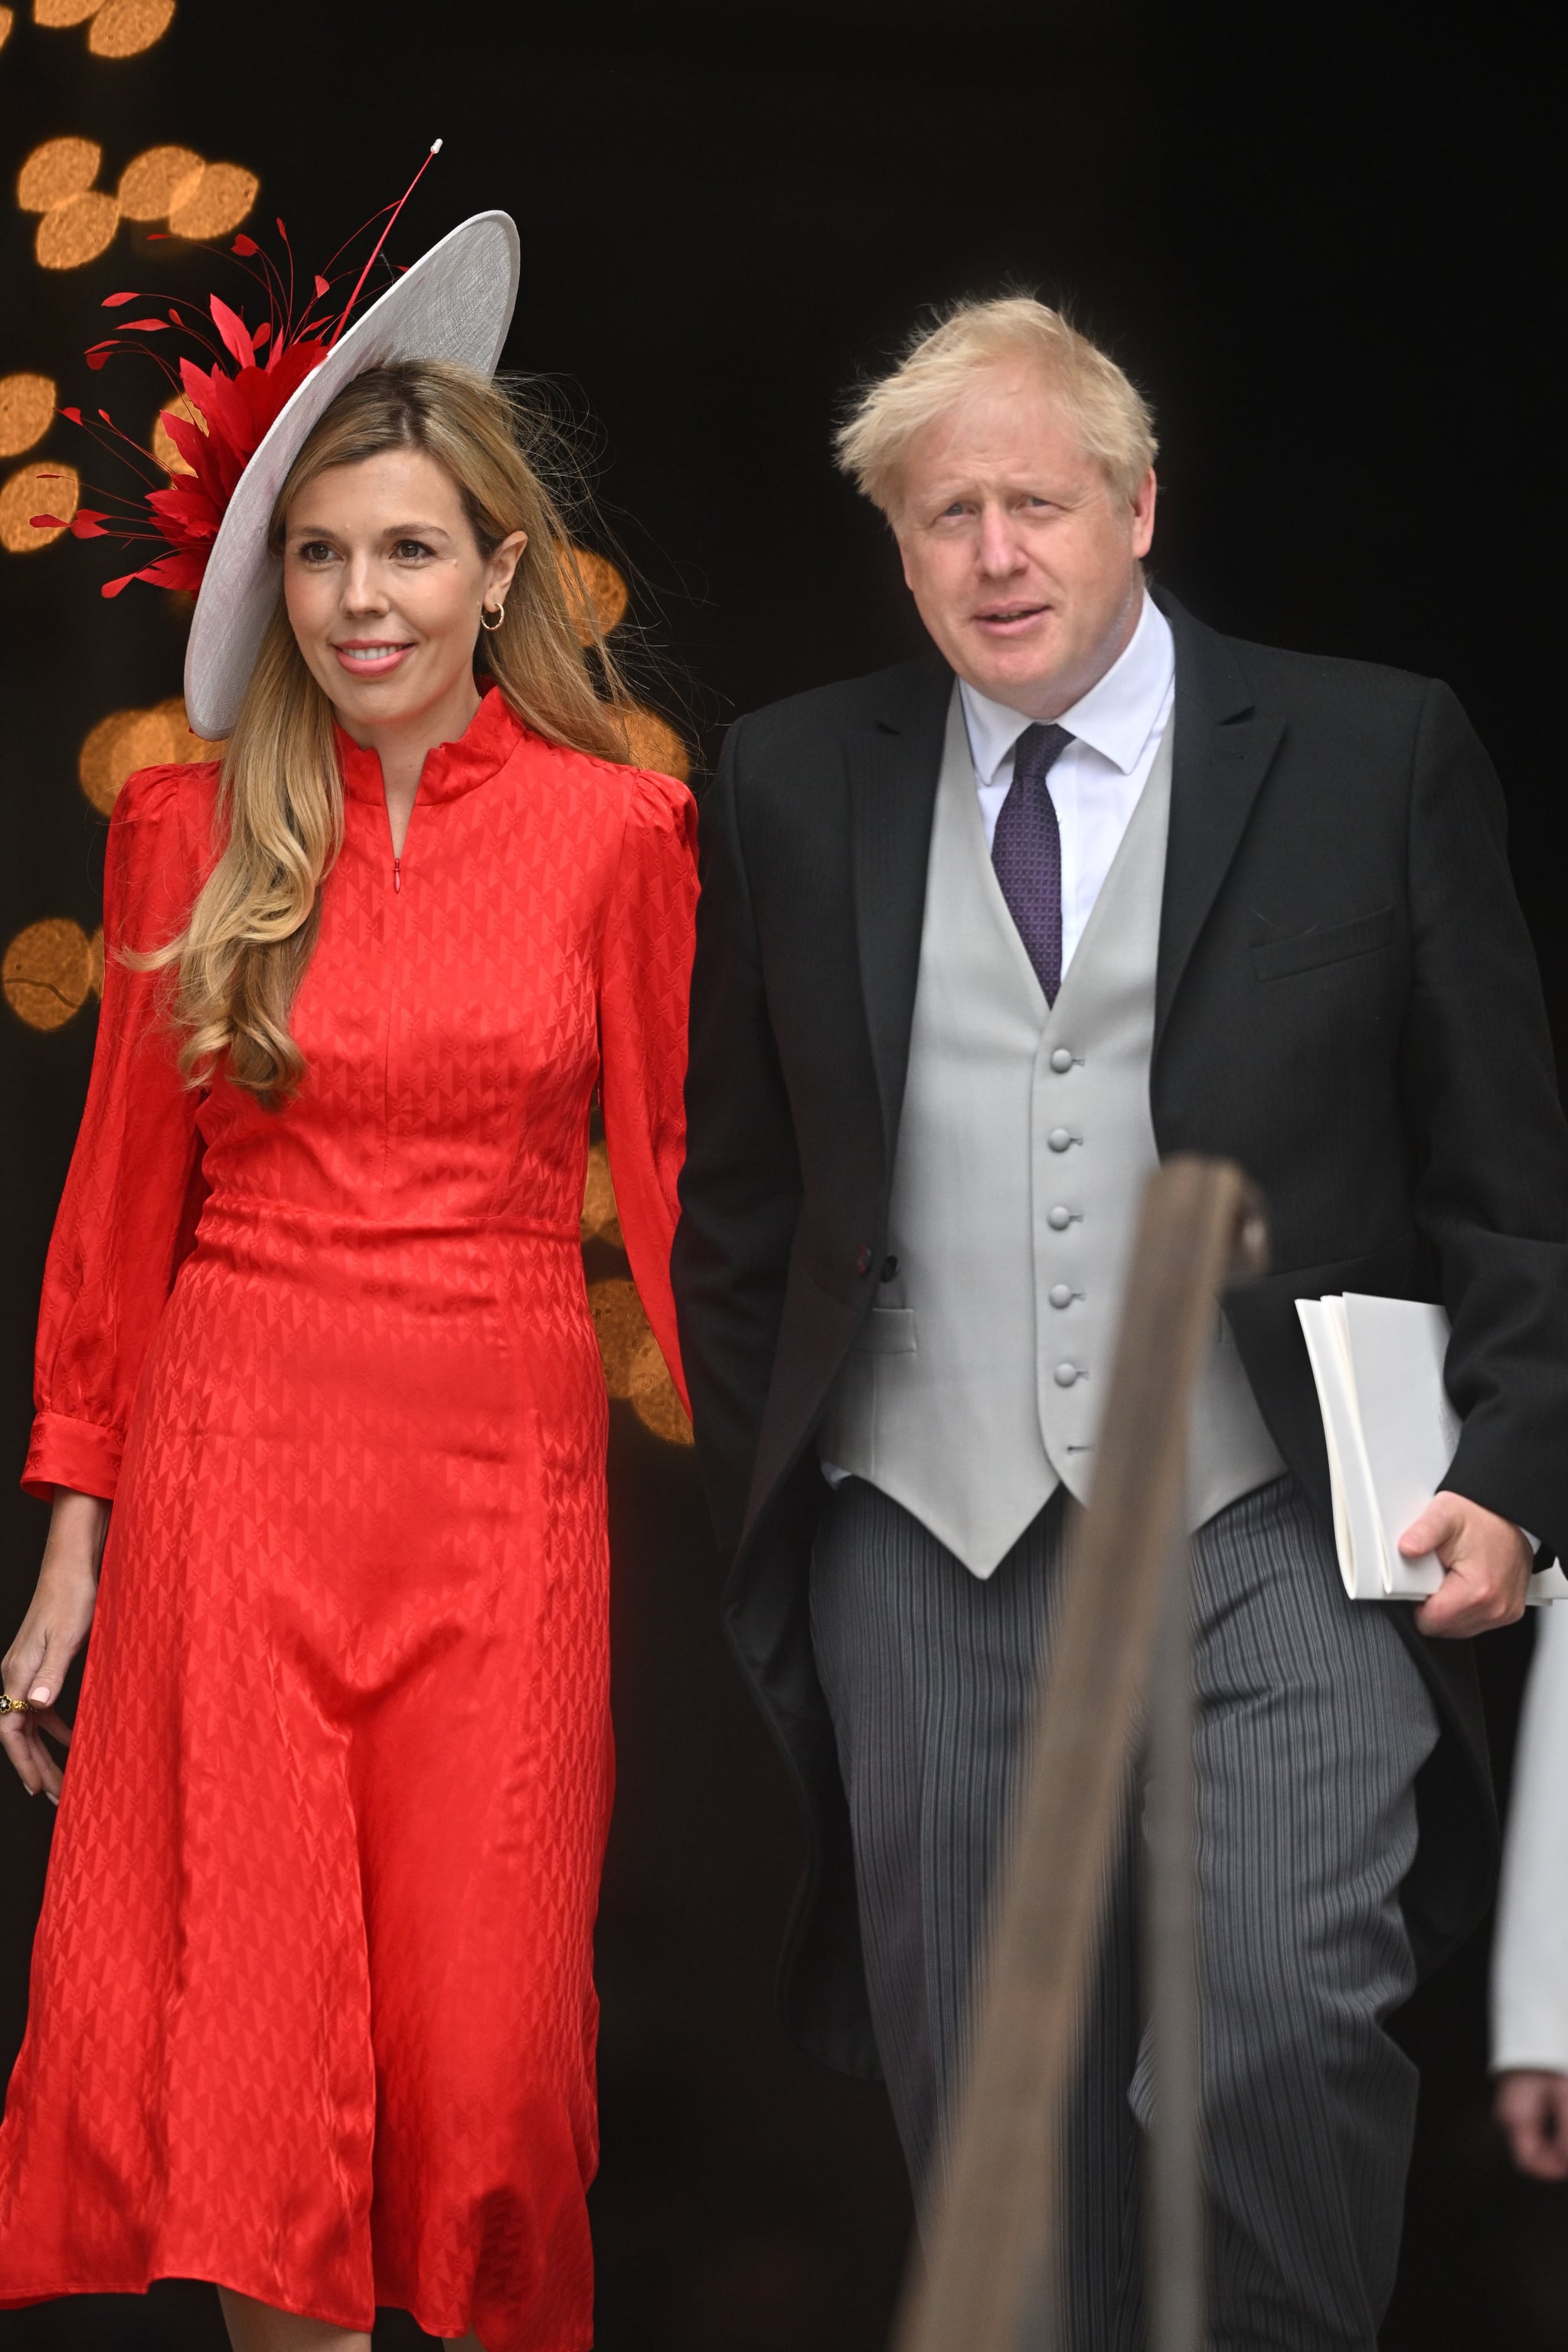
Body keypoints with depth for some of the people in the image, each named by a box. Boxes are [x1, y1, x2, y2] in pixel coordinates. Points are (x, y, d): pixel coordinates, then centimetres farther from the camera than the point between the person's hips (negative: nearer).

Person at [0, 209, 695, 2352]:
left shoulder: (616, 832, 1)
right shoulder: (190, 832, 5)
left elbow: (676, 1179, 5)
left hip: (505, 1476, -1)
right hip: (235, 1466, 1)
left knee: (484, 2048, 0)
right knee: (247, 2052, -1)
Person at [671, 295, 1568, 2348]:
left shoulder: (1375, 754, 3)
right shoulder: (797, 788, 10)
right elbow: (739, 1202, 15)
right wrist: (758, 1517, 11)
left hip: (1273, 1542, -2)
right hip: (928, 1557, 3)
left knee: (1281, 2042, -19)